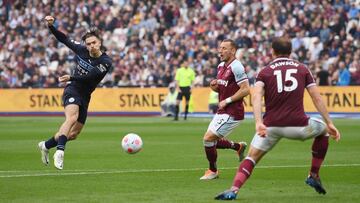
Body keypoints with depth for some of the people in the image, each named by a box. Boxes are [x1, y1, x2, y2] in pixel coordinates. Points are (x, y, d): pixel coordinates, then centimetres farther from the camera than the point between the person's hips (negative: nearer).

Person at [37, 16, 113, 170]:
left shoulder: (106, 62, -11)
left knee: (73, 134, 10)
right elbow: (64, 39, 11)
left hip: (85, 96, 2)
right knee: (72, 117, -33)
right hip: (72, 89, -2)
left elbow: (89, 76, -24)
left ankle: (46, 146, 34)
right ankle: (60, 151, -45)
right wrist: (51, 26, 0)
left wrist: (71, 78, -34)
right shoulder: (81, 49, -3)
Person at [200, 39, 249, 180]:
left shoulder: (236, 67, -18)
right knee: (214, 141, 15)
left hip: (232, 113, -9)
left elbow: (246, 90, -22)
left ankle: (213, 171, 7)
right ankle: (239, 147, 35)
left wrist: (227, 101, -19)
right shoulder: (221, 66, 11)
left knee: (208, 138, -10)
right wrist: (214, 87, -1)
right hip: (222, 111, 9)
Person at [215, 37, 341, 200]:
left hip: (271, 125, 0)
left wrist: (258, 122, -20)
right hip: (298, 125, 0)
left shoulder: (265, 72, 9)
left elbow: (256, 96, -10)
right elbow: (317, 98, 6)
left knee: (251, 158, 10)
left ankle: (233, 190, -14)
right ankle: (314, 176, 27)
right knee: (323, 129, 29)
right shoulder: (302, 69, 12)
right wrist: (329, 123, 10)